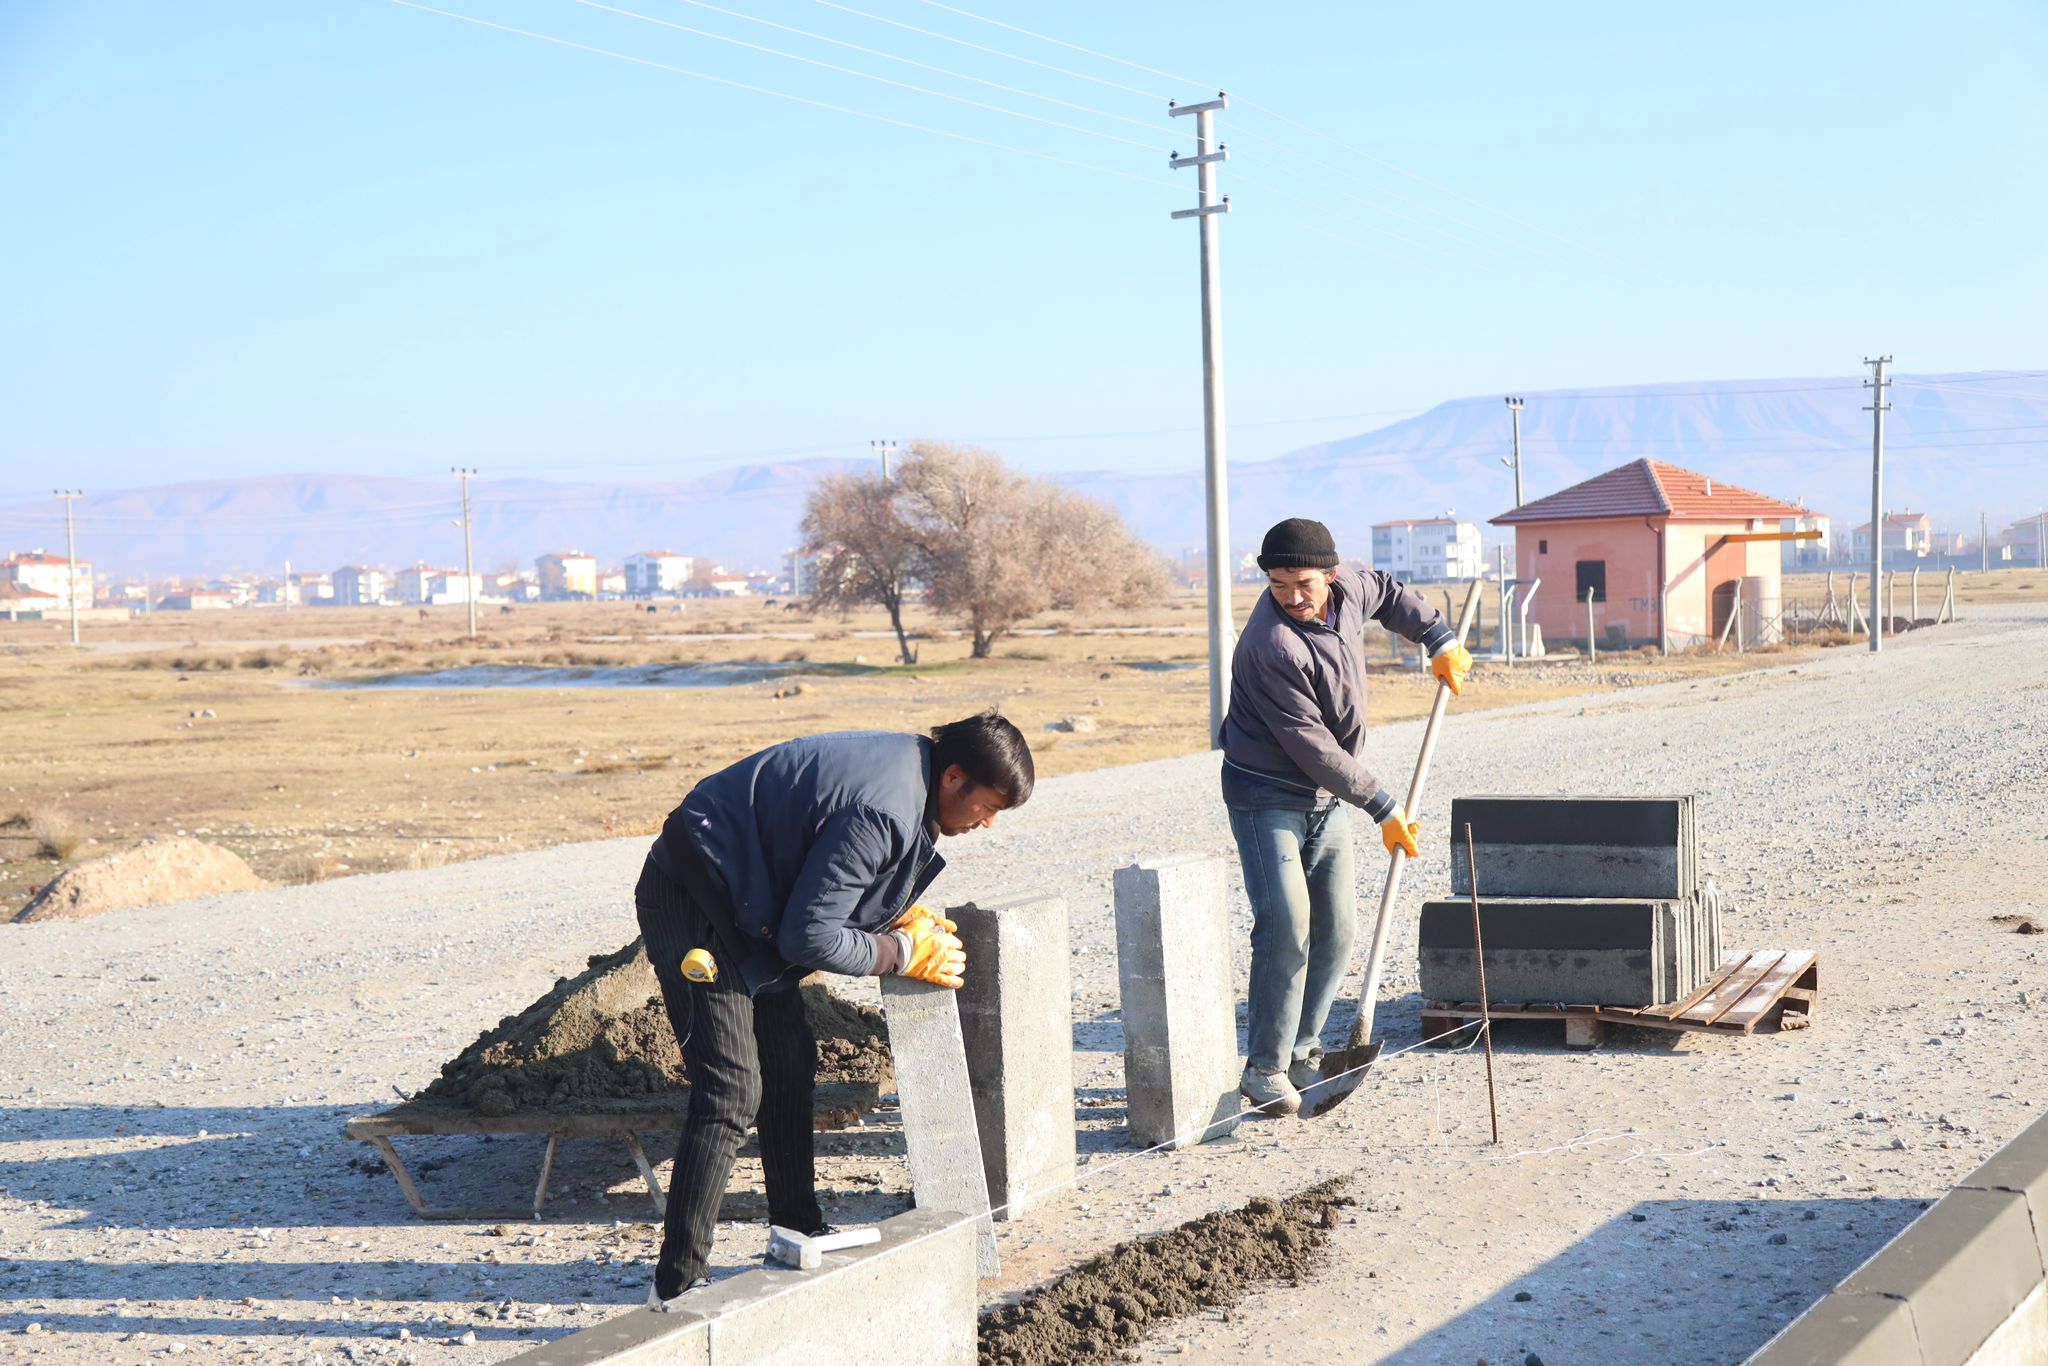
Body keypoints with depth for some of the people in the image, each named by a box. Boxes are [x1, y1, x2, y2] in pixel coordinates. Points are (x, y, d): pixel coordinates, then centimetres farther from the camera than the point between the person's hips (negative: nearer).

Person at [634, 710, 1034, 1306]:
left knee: (790, 1062, 16)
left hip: (736, 896, 11)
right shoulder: (883, 809, -26)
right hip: (691, 904, -11)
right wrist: (904, 953, -13)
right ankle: (676, 1285, -11)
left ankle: (801, 1234, 28)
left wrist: (900, 913, 2)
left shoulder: (904, 766, 4)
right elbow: (810, 937, -24)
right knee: (731, 1092, -14)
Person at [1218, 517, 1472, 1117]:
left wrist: (1439, 639, 12)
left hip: (1330, 797, 8)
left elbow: (1389, 594, 22)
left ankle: (1301, 1050, 19)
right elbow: (1312, 745, -25)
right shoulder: (1271, 646, -28)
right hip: (1268, 794, -7)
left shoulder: (1347, 589, -5)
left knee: (1337, 927, 6)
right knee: (1286, 925, -18)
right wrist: (1383, 808, -20)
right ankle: (1265, 1068, -10)